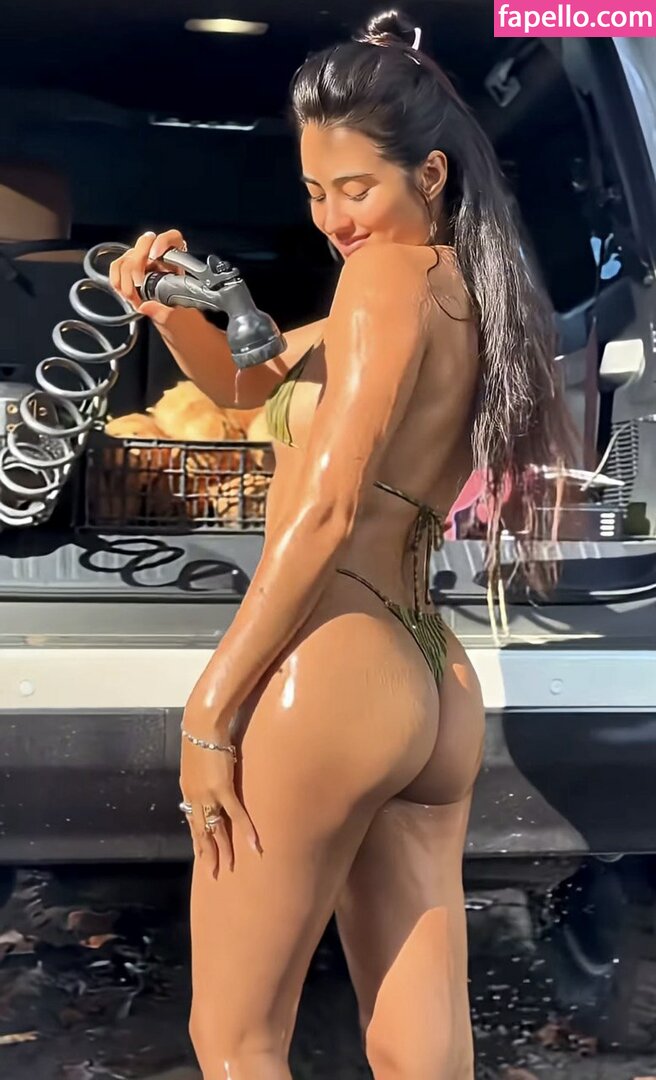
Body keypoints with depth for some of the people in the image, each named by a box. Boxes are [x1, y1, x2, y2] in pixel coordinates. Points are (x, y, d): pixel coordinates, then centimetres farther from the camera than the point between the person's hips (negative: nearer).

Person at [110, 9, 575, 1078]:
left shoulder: (388, 274, -7)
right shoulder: (473, 298, 18)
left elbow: (326, 505, -16)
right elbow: (241, 377, 25)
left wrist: (210, 702, -12)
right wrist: (173, 306, 5)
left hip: (327, 677, -9)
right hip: (437, 690, 9)